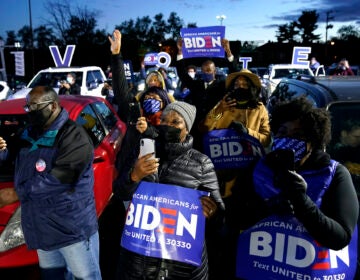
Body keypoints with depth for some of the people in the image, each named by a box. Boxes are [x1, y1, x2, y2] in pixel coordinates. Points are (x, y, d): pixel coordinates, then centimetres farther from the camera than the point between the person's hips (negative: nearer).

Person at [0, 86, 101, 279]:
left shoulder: (73, 137, -19)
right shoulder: (30, 134, 9)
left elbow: (55, 181, -25)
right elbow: (19, 165, 19)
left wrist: (17, 193, -14)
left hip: (73, 227, -8)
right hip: (42, 228, 8)